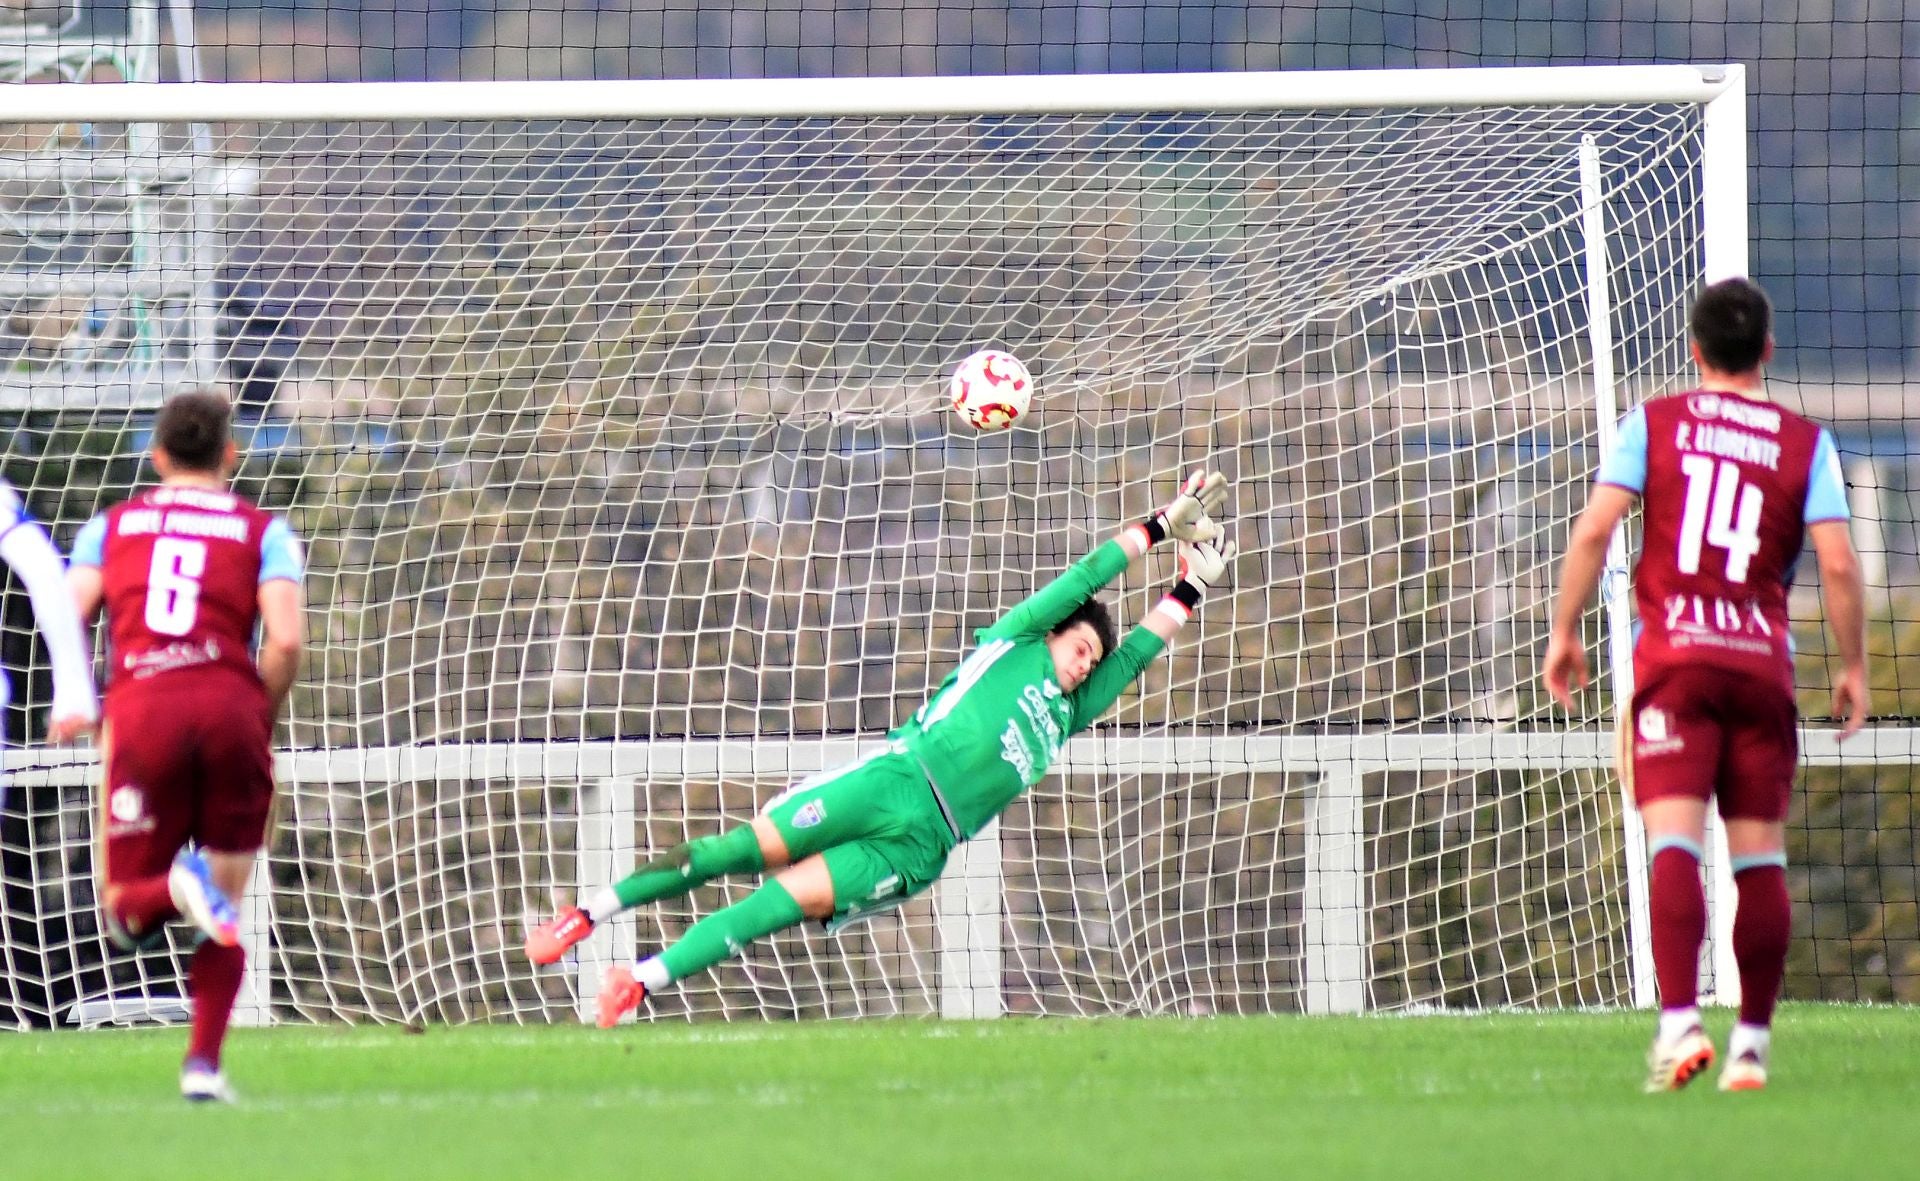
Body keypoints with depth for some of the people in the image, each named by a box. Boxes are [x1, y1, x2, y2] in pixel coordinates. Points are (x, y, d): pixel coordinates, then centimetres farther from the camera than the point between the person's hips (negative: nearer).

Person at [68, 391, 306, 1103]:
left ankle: (177, 886, -27)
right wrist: (261, 723, 11)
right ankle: (204, 1063, 2)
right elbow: (284, 640, -3)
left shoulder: (112, 526, 17)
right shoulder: (264, 531, 11)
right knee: (226, 915, 13)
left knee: (125, 917, 7)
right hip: (229, 703, 0)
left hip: (139, 706, 0)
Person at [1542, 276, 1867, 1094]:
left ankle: (1680, 1022, -27)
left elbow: (1594, 530, -3)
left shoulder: (1652, 424, 5)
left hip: (1674, 658, -1)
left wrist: (1564, 632, 5)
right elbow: (1838, 565, -1)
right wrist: (1853, 667, 8)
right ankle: (1752, 1042, 9)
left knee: (1673, 844, -11)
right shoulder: (1806, 444, 6)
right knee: (1760, 858, 7)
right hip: (1762, 662, 1)